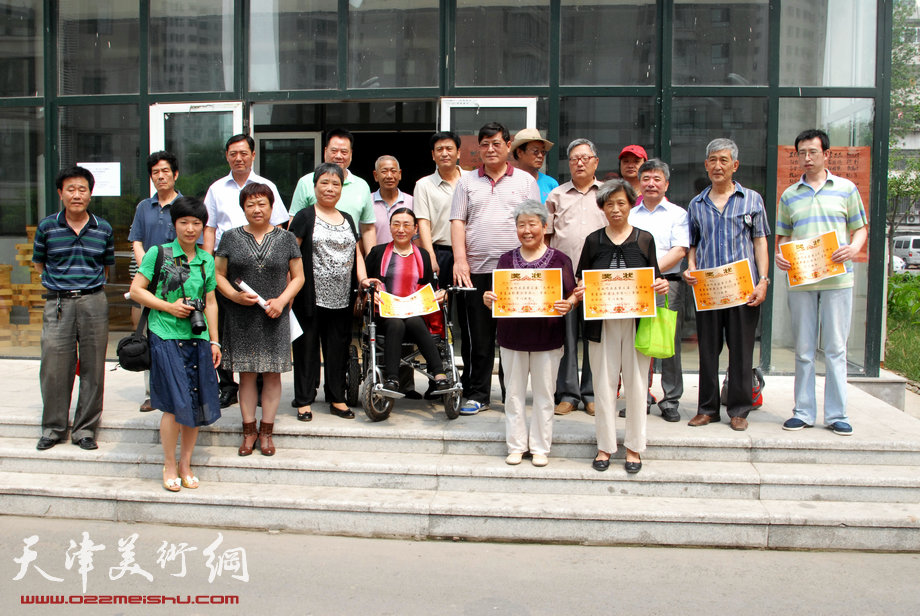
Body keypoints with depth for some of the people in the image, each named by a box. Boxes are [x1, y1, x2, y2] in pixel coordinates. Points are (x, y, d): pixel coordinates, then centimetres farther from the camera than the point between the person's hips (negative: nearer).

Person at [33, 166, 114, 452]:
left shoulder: (104, 229, 5)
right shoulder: (47, 226, 3)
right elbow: (38, 263, 14)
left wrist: (90, 285, 8)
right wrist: (62, 282, 8)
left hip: (94, 302, 1)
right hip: (57, 303, 0)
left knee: (92, 368, 4)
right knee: (54, 367, 2)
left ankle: (85, 428, 17)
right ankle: (53, 428, 18)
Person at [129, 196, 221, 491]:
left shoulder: (207, 260, 11)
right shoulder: (158, 253, 0)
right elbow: (136, 289, -1)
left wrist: (214, 341, 11)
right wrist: (169, 306, -11)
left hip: (198, 339, 4)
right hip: (166, 337, -4)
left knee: (197, 404, 5)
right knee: (176, 404, -6)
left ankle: (185, 464, 21)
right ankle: (169, 465, 12)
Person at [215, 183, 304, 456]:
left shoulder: (286, 238, 5)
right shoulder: (231, 237, 5)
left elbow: (298, 277, 7)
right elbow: (219, 275, 7)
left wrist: (282, 300, -9)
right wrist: (235, 295, -11)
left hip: (275, 318, 0)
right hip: (241, 318, 0)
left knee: (272, 374, 3)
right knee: (247, 374, 5)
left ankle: (266, 431, 15)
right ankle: (249, 430, 17)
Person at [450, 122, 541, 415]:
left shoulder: (525, 181, 11)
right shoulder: (467, 182, 13)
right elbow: (457, 222, 6)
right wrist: (460, 259, -6)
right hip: (475, 270, 1)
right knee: (477, 336, 4)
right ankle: (477, 394, 14)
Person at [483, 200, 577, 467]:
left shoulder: (559, 259, 0)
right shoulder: (506, 259, 7)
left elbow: (572, 294, 1)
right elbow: (496, 296, 7)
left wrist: (568, 305, -20)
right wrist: (488, 300, -14)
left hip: (547, 337, -2)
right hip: (512, 336, 2)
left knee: (543, 393, 7)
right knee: (514, 393, 9)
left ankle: (540, 447, 20)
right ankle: (516, 445, 22)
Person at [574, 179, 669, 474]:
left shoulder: (644, 239, 5)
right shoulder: (594, 241, 7)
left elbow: (654, 279, 9)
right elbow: (581, 281, 10)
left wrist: (661, 284, -12)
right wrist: (580, 292, -11)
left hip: (636, 321, 0)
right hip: (602, 323, 1)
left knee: (635, 383, 5)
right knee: (604, 384, 5)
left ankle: (634, 447, 18)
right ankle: (605, 446, 17)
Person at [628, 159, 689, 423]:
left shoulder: (677, 214, 9)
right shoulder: (629, 216, 18)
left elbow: (680, 250, -3)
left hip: (666, 284, -2)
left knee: (670, 344, -3)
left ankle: (670, 402, 5)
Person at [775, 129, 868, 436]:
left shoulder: (846, 188, 7)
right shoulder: (789, 195, 12)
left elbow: (861, 229, 9)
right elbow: (783, 236, 15)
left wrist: (853, 249, -12)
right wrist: (778, 255, -7)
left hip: (837, 279, -2)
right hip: (799, 280, 2)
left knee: (835, 348, 1)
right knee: (803, 349, 5)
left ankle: (836, 413, 8)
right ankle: (804, 412, 12)